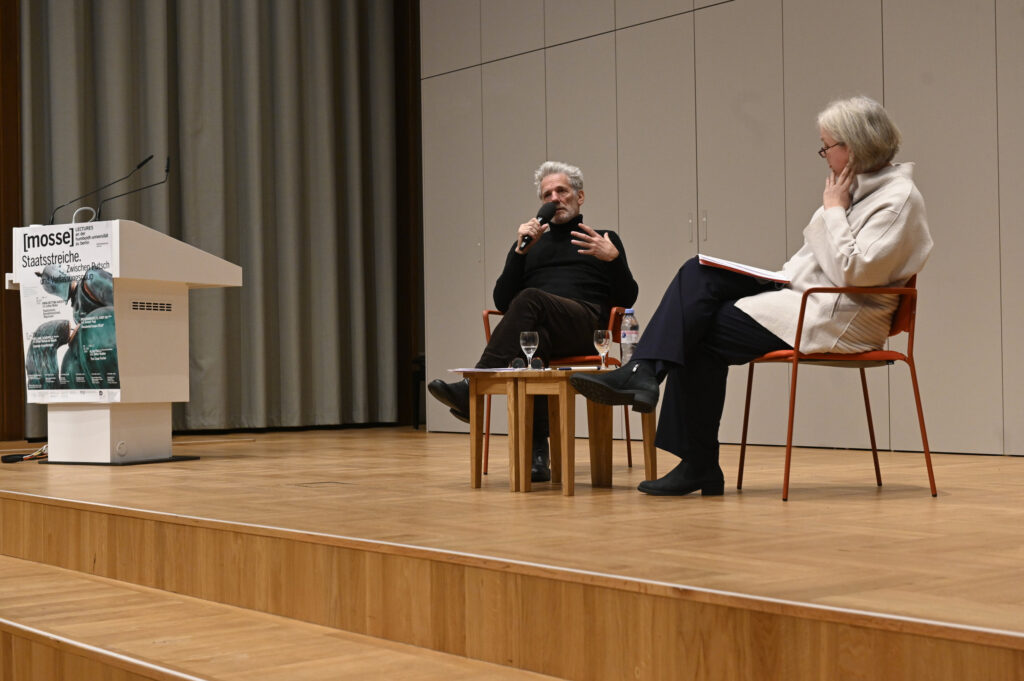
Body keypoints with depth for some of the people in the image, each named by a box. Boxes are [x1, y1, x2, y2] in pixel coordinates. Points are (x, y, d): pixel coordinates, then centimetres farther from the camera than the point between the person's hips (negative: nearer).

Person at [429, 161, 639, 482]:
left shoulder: (604, 240, 24)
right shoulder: (529, 243, 30)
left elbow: (626, 299, 11)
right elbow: (502, 302, 16)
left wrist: (614, 259, -7)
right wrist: (521, 252, 5)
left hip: (584, 327, -2)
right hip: (539, 325, 2)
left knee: (530, 300, -36)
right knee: (533, 337, -39)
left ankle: (473, 389, -46)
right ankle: (536, 455, -45)